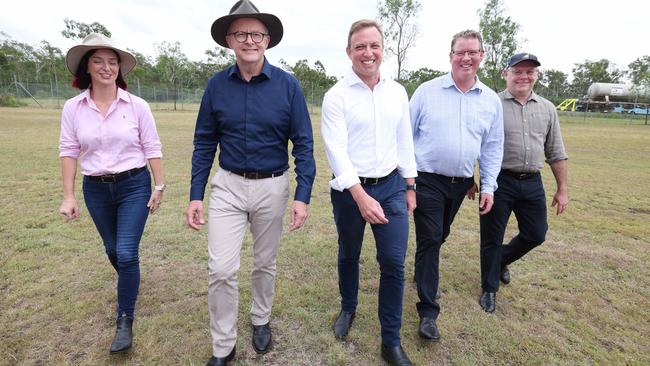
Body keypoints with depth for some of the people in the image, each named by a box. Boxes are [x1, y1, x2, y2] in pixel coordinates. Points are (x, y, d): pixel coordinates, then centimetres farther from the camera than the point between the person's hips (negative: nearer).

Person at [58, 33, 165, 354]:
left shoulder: (137, 105, -7)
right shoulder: (73, 108, -2)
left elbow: (152, 148, -4)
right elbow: (69, 151, 0)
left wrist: (159, 187, -5)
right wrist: (68, 196, -3)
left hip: (134, 186, -3)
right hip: (96, 189, 3)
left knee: (127, 253, -7)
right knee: (113, 250, 19)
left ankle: (125, 321, 11)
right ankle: (130, 287, 50)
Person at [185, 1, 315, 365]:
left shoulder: (288, 85, -7)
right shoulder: (216, 85, -2)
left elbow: (303, 144, -7)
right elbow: (204, 143, 3)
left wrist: (302, 196, -14)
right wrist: (196, 196, -1)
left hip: (272, 187, -1)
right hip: (228, 186, 1)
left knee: (265, 263, 16)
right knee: (221, 269, -2)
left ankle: (261, 320, 42)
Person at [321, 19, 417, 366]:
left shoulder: (397, 92, 5)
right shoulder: (336, 95, -9)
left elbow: (405, 142, 11)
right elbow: (336, 149, -18)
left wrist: (410, 186, 10)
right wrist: (361, 197, -27)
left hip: (391, 186, 3)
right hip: (349, 190, -2)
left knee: (394, 263, 1)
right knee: (348, 256, 17)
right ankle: (348, 309, 45)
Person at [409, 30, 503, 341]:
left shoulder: (491, 100, 6)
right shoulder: (427, 91, -4)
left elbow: (493, 148, 10)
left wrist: (488, 187, 5)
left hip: (461, 183, 4)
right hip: (427, 180, -4)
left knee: (438, 237, 19)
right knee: (429, 240, -5)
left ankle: (423, 276, 45)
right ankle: (428, 311, 6)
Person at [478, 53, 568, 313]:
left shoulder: (547, 109, 10)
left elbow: (556, 153, 13)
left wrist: (562, 189, 11)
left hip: (532, 183, 5)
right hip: (499, 181, -5)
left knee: (536, 235, 13)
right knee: (492, 238, 6)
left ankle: (502, 260, 42)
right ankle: (490, 289, 25)